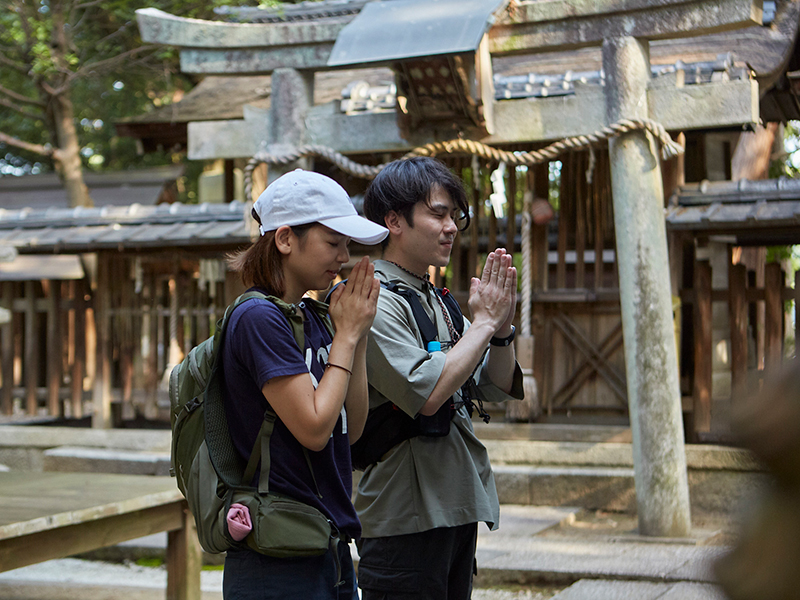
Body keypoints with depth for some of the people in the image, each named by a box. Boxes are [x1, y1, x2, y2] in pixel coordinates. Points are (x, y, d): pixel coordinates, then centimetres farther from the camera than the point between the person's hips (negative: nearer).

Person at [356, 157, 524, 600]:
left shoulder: (435, 300, 13)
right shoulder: (373, 302, -14)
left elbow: (498, 389, 14)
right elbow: (426, 393, -25)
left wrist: (502, 330, -5)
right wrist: (484, 322, -15)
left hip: (456, 507, 9)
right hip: (405, 516, -9)